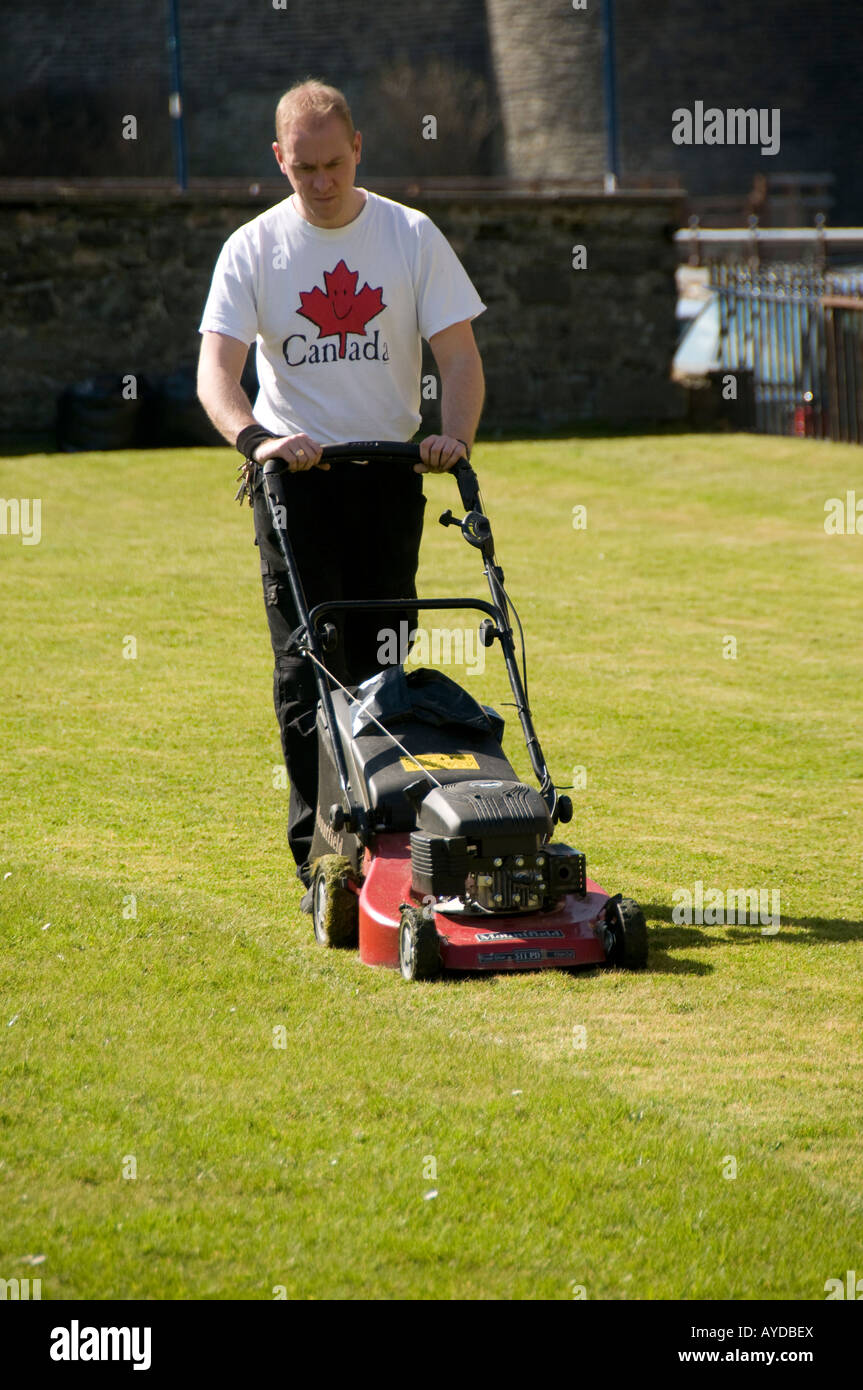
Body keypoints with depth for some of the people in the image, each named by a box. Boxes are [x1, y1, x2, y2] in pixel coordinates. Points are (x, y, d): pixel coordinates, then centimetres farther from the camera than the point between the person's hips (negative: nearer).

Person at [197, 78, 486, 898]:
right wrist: (254, 438, -29)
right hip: (295, 474, -1)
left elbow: (459, 356, 0)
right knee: (306, 669, -7)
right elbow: (216, 371, -9)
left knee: (381, 665, 4)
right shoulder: (253, 248, -1)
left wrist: (454, 436, -19)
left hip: (388, 471, 1)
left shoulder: (412, 238, 2)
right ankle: (318, 858, -6)